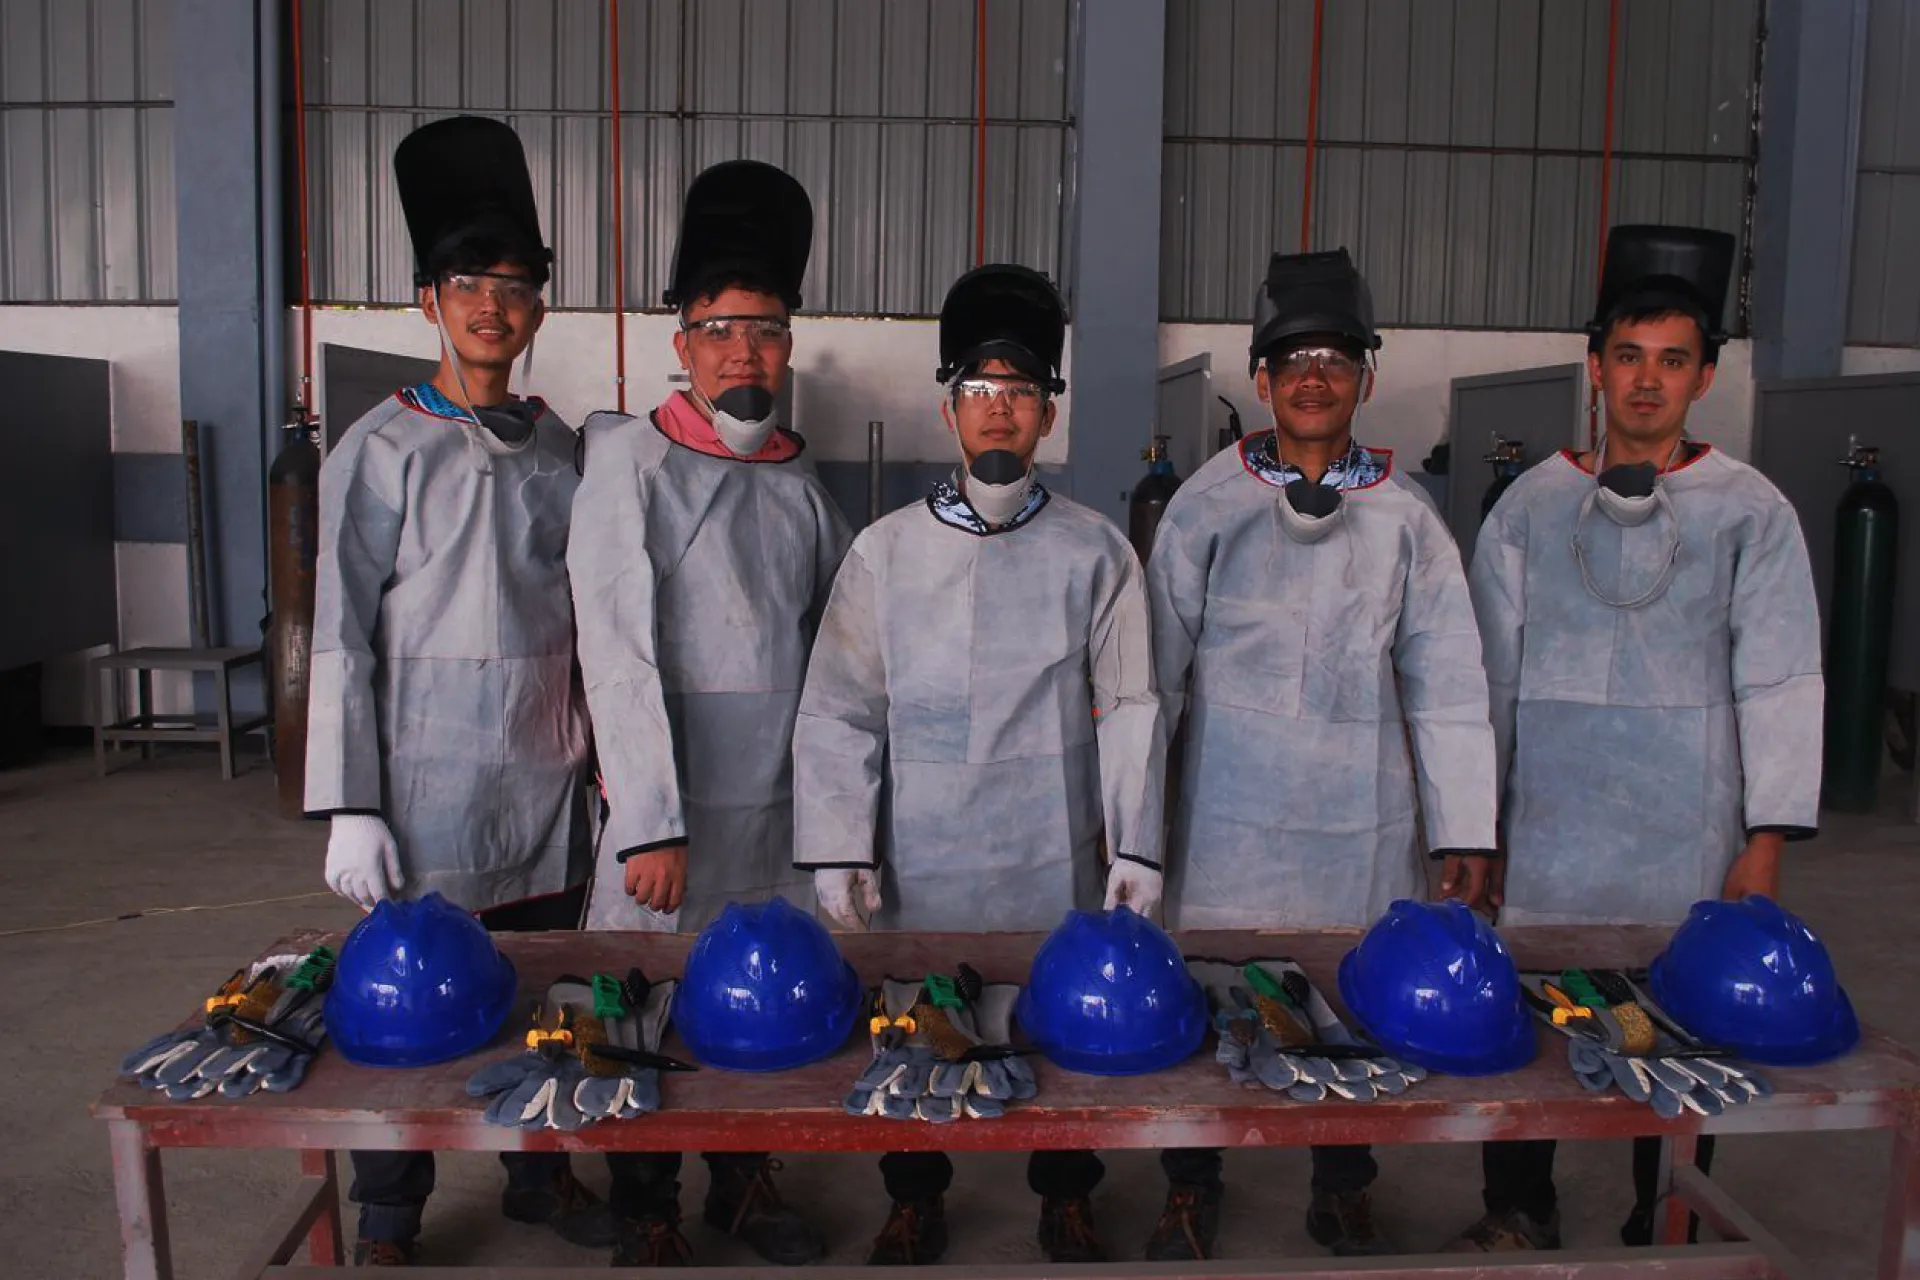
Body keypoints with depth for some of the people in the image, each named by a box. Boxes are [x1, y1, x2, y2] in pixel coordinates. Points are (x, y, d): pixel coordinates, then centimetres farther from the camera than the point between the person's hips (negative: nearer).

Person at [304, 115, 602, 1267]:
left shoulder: (560, 450, 8)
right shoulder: (381, 452, -5)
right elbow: (343, 640, -6)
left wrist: (603, 748, 10)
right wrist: (350, 806, -10)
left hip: (546, 783, 4)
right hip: (428, 783, -4)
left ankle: (540, 1171, 34)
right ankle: (389, 1218, 25)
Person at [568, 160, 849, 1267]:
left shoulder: (801, 484, 8)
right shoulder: (635, 466, -7)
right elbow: (620, 658, -13)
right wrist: (652, 825, -17)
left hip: (783, 799, 5)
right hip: (670, 800, -4)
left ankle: (747, 1187, 36)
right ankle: (648, 1218, 28)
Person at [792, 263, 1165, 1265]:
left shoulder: (1095, 553, 3)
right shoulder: (887, 550, 3)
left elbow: (1128, 706, 2)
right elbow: (839, 710, 2)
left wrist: (1135, 848, -2)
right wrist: (838, 850, -4)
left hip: (1056, 866, 0)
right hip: (919, 865, 1)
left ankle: (1065, 1203, 35)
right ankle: (915, 1203, 36)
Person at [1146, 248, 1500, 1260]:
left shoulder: (1404, 519, 4)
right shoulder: (1207, 507, 1)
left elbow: (1445, 682, 6)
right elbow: (1156, 665, 4)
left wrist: (1466, 828, 5)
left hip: (1364, 818, 1)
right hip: (1231, 814, -1)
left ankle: (1343, 1194, 33)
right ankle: (1190, 1192, 28)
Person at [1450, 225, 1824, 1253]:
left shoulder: (1750, 512, 2)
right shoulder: (1533, 505, 6)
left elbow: (1779, 684, 1)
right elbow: (1492, 676, 8)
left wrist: (1766, 840, -4)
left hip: (1687, 844, -1)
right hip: (1546, 832, 1)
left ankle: (1663, 1232, 26)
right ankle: (1518, 1214, 27)